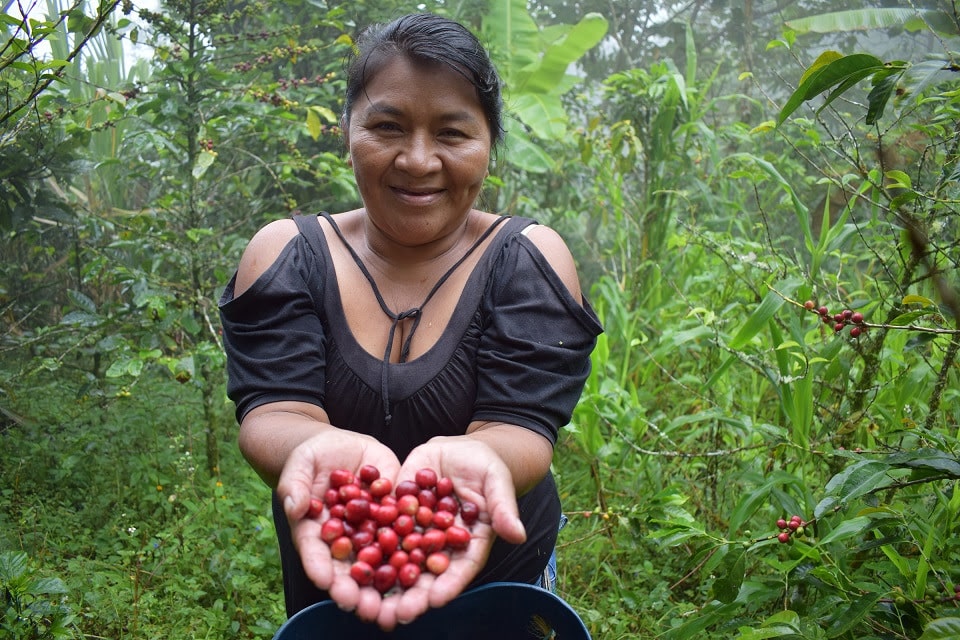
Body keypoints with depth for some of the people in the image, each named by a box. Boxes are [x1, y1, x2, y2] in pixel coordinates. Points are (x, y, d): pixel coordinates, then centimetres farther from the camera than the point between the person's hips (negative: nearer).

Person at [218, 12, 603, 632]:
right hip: (327, 585, 1)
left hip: (498, 577, -1)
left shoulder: (527, 260, -11)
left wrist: (471, 458, -44)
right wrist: (318, 448, -42)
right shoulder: (286, 254, -8)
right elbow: (273, 410, -19)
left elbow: (518, 426, -22)